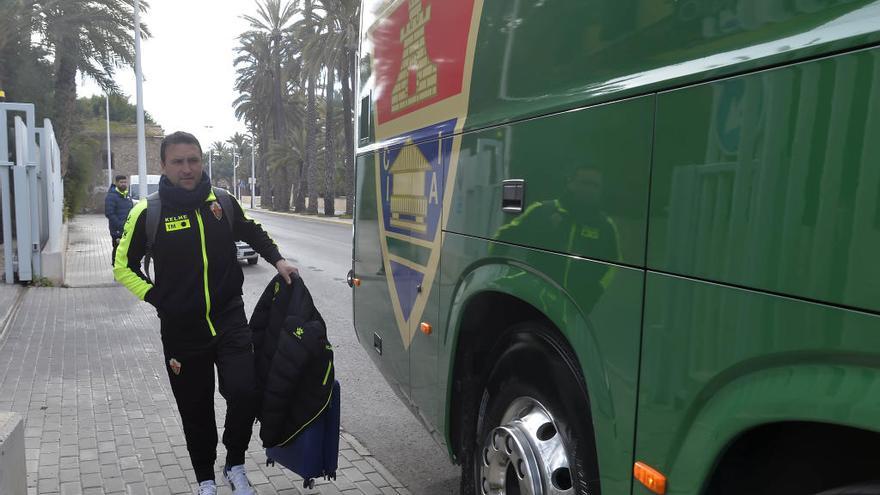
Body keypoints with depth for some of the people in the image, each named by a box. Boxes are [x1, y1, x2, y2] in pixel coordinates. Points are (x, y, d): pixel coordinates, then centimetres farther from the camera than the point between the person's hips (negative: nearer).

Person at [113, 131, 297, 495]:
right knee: (196, 411, 11)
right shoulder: (147, 213, -6)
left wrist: (277, 260, 5)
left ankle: (235, 466, 14)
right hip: (181, 329, 0)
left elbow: (253, 233, 19)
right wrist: (156, 297, -5)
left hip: (229, 319, 1)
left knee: (244, 392, -15)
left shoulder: (223, 201, 0)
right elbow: (124, 266, 6)